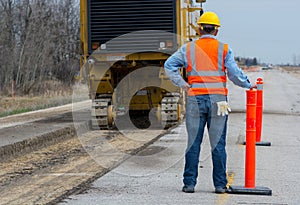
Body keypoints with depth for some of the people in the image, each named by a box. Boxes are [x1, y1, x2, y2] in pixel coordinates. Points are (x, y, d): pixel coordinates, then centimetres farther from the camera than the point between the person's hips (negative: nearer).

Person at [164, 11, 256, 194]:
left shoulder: (188, 48, 7)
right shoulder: (224, 49, 2)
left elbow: (169, 65, 3)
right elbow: (234, 73, -4)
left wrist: (182, 84, 4)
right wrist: (248, 84, 11)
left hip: (195, 99, 1)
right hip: (218, 99, -1)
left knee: (193, 143, 5)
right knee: (218, 144, 4)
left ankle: (189, 183, 5)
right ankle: (220, 184, 7)